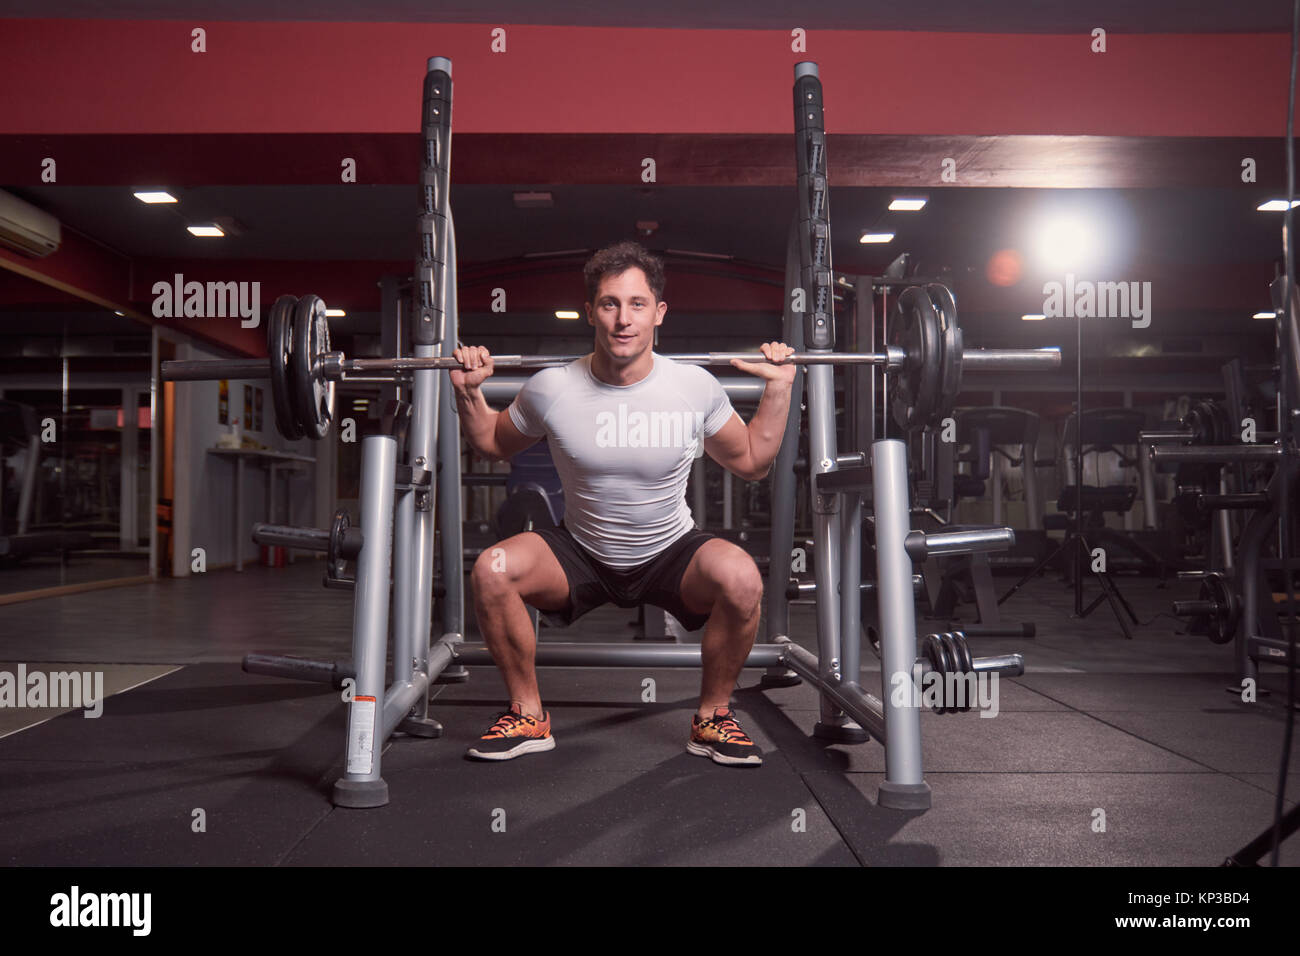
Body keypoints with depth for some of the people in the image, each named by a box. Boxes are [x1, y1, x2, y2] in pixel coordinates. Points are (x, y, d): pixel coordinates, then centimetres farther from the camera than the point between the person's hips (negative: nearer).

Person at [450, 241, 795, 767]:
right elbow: (494, 444, 8)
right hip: (581, 555, 1)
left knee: (741, 578, -32)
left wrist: (778, 389, -6)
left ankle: (712, 716, -5)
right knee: (491, 571, -25)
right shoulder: (551, 389, -13)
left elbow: (751, 462, 4)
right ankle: (527, 715, -2)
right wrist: (468, 393, -7)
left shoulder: (696, 387, -13)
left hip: (671, 553, 0)